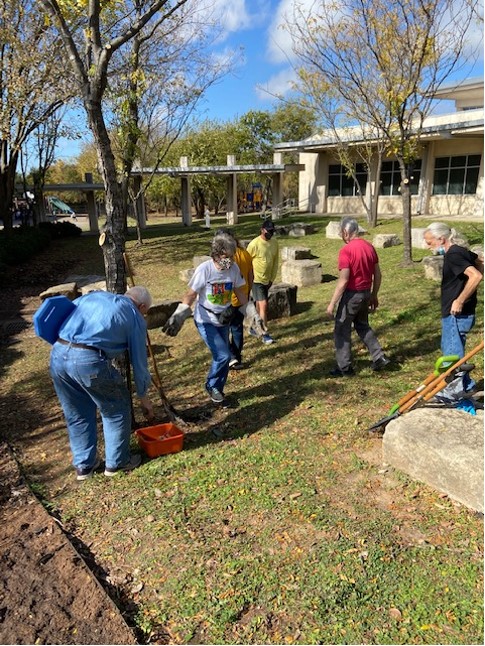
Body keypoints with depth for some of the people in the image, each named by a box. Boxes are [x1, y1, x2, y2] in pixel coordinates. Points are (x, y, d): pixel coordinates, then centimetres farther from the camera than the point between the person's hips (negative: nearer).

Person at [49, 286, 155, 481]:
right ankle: (117, 462, 29)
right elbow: (139, 361, 15)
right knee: (116, 410, 17)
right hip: (89, 360, -6)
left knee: (77, 414, 23)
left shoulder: (92, 295, 26)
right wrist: (143, 397, 27)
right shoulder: (135, 317, 12)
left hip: (57, 354, 6)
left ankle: (83, 465, 36)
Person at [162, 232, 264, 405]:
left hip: (223, 320, 5)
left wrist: (252, 314, 3)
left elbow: (240, 293, 4)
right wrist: (177, 318, -22)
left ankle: (217, 390, 31)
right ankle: (212, 386, 13)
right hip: (205, 321, -5)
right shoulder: (204, 269, -22)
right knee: (223, 355, -14)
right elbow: (190, 295, -15)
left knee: (222, 357, 11)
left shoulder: (234, 268, -10)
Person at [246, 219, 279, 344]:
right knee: (263, 305, -10)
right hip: (257, 280, -6)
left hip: (267, 280, 6)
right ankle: (265, 334, -3)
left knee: (259, 306, 15)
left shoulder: (274, 243, 2)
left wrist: (272, 279, 7)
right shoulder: (254, 244, -17)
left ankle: (254, 328, 31)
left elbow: (275, 261, 9)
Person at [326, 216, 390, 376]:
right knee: (363, 326, 25)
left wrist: (332, 303, -17)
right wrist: (374, 295, 20)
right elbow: (378, 275, 9)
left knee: (342, 331, 6)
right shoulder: (369, 247, 5)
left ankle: (344, 368, 13)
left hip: (351, 295, -8)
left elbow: (343, 281, -22)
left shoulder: (346, 250, -19)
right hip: (366, 293, 8)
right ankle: (379, 358, 22)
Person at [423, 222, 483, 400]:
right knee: (449, 349, 20)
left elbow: (476, 276, -30)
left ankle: (457, 390, 16)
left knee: (452, 352, 3)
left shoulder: (453, 255, -20)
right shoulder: (460, 251, 9)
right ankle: (466, 384, 32)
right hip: (457, 314, 10)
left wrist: (460, 301, -24)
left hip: (456, 314, -10)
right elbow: (480, 264, 22)